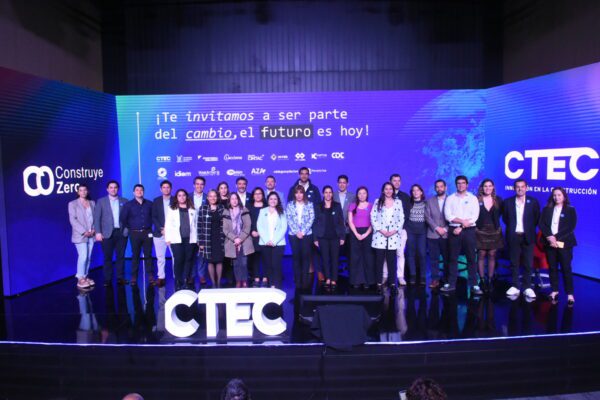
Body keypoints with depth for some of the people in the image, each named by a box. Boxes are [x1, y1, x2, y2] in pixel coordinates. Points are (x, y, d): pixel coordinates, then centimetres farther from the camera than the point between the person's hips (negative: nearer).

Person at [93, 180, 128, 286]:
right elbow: (96, 218, 1)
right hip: (107, 233, -1)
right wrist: (98, 232, -8)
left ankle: (120, 278, 10)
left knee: (120, 256, 4)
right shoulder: (101, 201, 6)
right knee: (107, 257, 1)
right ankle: (107, 280, 8)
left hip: (121, 232, 1)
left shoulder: (124, 201, 9)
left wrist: (127, 229, -4)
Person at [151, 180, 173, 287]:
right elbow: (154, 217, 5)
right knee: (160, 257, 2)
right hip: (159, 233, 1)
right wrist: (161, 229, -8)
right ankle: (161, 277, 9)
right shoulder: (156, 201, 10)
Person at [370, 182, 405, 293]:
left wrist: (394, 231, -6)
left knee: (392, 260, 1)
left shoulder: (398, 202, 11)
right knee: (379, 260, -1)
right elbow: (373, 217, 1)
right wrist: (381, 230, -9)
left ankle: (392, 283, 6)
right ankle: (379, 283, 4)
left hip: (393, 236, 1)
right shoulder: (377, 202, 7)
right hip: (380, 235, -1)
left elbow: (401, 219, 7)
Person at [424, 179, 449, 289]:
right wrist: (436, 228, -8)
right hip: (432, 234, 1)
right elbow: (427, 216, 2)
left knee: (447, 258, 3)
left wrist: (445, 229, -9)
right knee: (433, 258, 1)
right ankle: (435, 279, 8)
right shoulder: (430, 200, 10)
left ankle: (447, 279, 14)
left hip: (446, 234, -1)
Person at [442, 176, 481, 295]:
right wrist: (462, 221, -13)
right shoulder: (450, 198, 8)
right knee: (453, 258, 3)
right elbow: (448, 215, -3)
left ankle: (474, 284, 5)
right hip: (454, 230, 1)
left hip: (469, 231, -1)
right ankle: (451, 283, 9)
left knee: (471, 258, 1)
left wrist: (461, 227, -10)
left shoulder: (473, 198, 6)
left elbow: (475, 216, -4)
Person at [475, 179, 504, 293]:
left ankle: (490, 280, 13)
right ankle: (482, 280, 6)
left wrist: (498, 225, 2)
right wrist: (474, 226, -9)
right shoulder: (476, 200, -4)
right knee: (481, 255, 0)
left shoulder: (498, 200, 4)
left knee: (492, 255, 5)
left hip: (494, 231, 2)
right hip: (481, 231, -2)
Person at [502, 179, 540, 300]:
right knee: (514, 263, 6)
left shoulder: (533, 202, 1)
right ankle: (515, 286, 14)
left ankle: (527, 287, 11)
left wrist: (529, 229, 2)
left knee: (528, 263, 2)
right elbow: (505, 218, 10)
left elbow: (536, 219, 6)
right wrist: (512, 227, 4)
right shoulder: (508, 202, 3)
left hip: (527, 236, -1)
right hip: (513, 236, 1)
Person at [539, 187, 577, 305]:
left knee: (566, 268, -3)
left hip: (564, 242, -2)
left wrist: (556, 238, -14)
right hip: (549, 242, 3)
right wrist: (549, 237, -14)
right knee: (552, 267, 7)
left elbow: (571, 227, -6)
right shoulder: (547, 209, 10)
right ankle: (554, 290, 16)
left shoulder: (570, 210, 3)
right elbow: (542, 224, 2)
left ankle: (570, 294, 3)